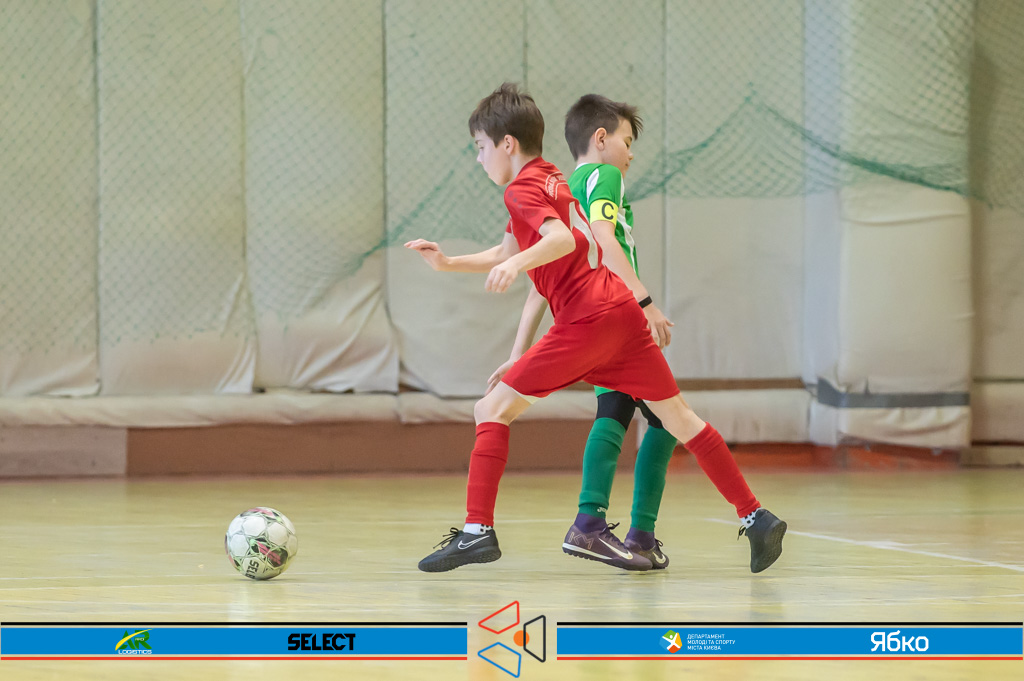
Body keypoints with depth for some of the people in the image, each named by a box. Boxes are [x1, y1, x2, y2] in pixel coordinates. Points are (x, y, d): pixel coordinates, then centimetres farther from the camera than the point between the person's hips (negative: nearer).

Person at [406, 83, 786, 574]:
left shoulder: (523, 188, -4)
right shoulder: (552, 179, 24)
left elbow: (562, 240, -24)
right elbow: (507, 253, 33)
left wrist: (518, 263, -38)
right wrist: (448, 264, 25)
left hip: (584, 322, -9)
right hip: (622, 311, 9)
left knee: (492, 410, -4)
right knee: (680, 419, 13)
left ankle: (478, 530, -13)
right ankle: (756, 517, 11)